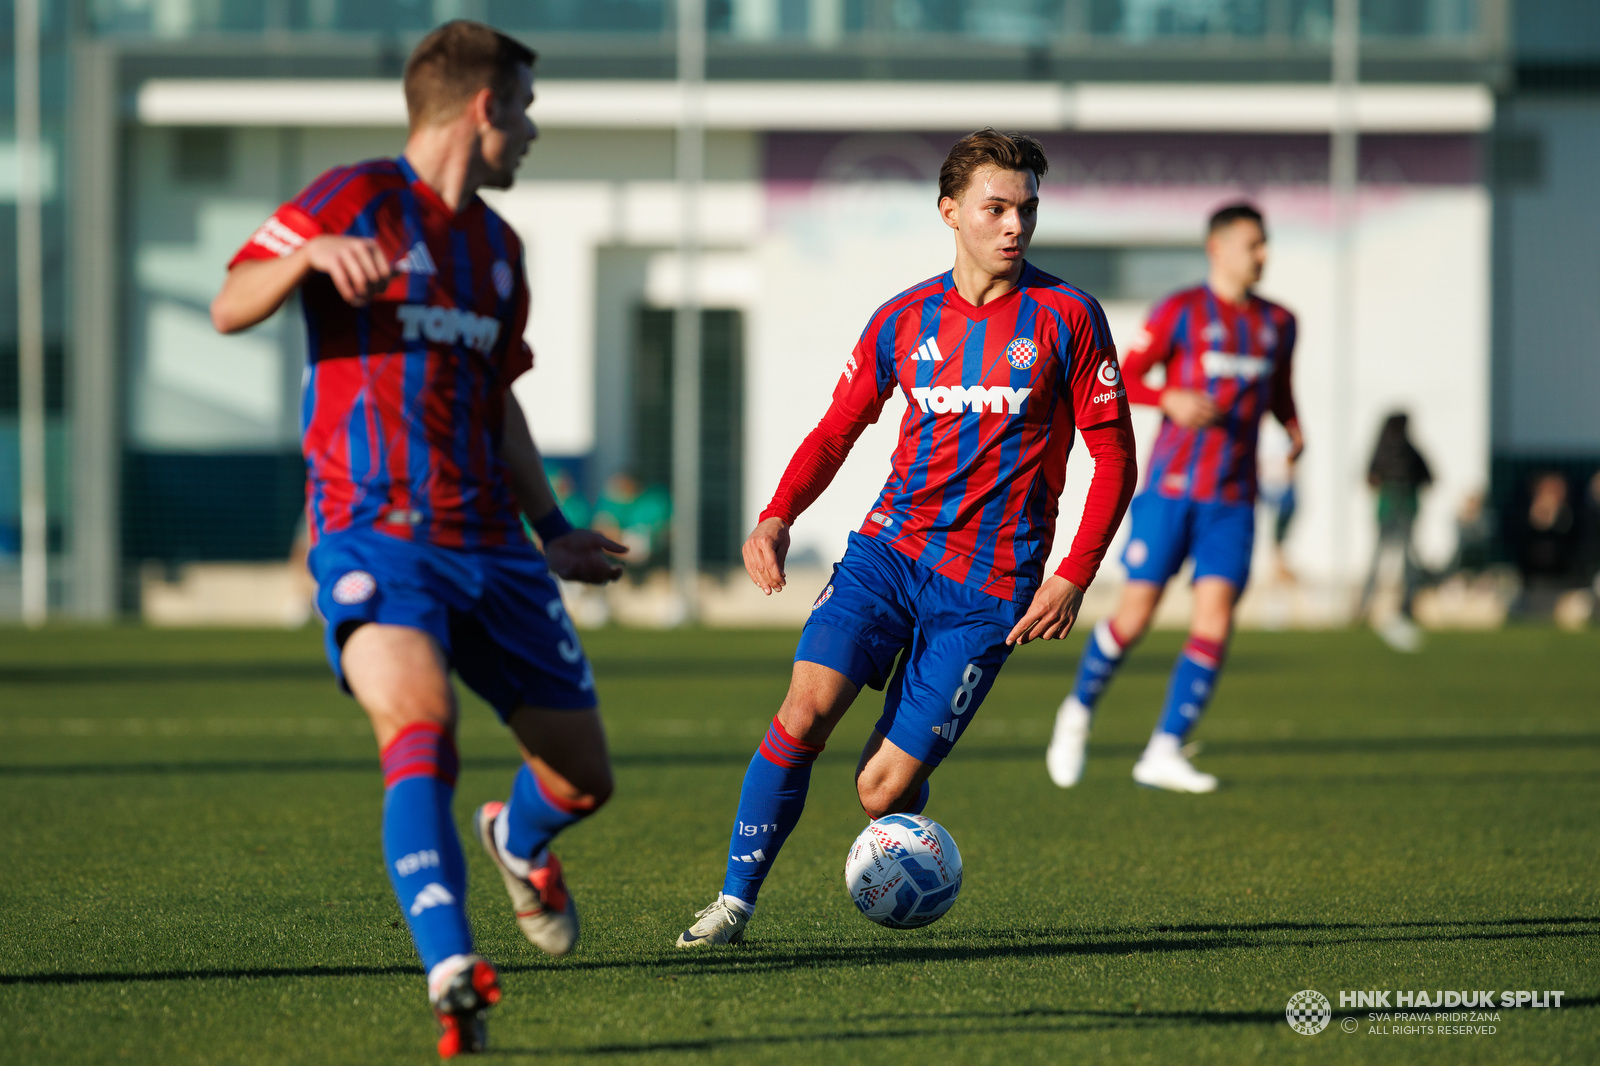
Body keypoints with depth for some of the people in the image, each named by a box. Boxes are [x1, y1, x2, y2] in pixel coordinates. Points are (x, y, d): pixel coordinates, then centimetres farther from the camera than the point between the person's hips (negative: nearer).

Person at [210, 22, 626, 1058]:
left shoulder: (498, 246, 18)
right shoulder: (355, 199, -4)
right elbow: (229, 309, -10)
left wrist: (554, 531, 28)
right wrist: (308, 253, -29)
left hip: (489, 546, 7)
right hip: (374, 536, -6)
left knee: (584, 778, 7)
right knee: (419, 722, -32)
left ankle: (519, 842, 44)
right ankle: (452, 970, -38)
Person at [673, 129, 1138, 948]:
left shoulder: (1067, 318, -2)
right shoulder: (903, 320, 6)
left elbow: (1113, 456, 1)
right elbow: (838, 428, 12)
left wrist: (1073, 578, -9)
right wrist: (778, 517, -6)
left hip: (989, 587, -2)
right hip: (889, 546, 3)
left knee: (882, 788, -8)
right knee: (807, 705, -20)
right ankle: (735, 903, -9)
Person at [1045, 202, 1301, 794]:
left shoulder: (1276, 323, 12)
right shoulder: (1180, 311, -4)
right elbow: (1122, 380, -6)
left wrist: (1294, 430, 5)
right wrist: (1171, 399, -24)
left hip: (1233, 501, 4)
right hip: (1170, 489, -4)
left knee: (1215, 620, -10)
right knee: (1136, 613, -3)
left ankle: (1164, 752, -7)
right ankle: (1078, 712, 24)